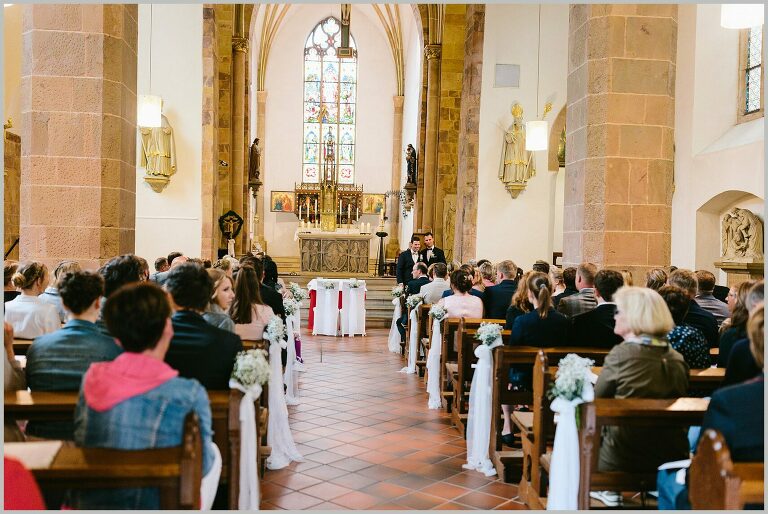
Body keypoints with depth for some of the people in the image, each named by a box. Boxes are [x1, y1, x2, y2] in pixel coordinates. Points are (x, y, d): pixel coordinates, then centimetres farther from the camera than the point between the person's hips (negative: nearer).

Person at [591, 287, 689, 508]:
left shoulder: (622, 353, -17)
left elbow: (597, 397, -6)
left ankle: (609, 491, 27)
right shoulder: (677, 359, 1)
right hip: (672, 457, 6)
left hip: (622, 460, -6)